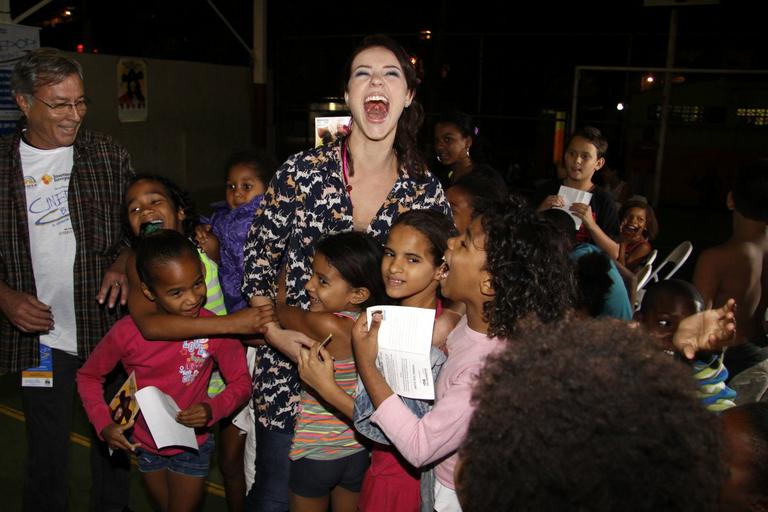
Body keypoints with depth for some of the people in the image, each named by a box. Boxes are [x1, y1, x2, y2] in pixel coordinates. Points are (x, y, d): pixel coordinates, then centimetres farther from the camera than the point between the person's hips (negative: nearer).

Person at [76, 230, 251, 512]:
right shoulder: (126, 333, -22)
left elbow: (241, 382, -13)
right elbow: (88, 376, -5)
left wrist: (212, 410, -30)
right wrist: (104, 425, -16)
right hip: (145, 444, 2)